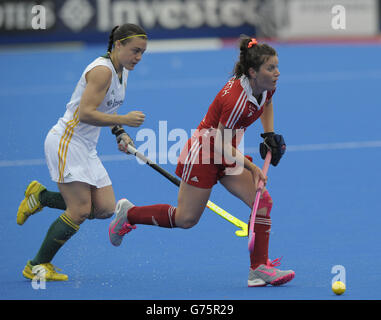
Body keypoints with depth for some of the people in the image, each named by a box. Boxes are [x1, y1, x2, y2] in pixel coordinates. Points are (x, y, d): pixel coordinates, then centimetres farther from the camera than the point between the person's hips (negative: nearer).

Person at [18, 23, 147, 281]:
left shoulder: (122, 72, 11)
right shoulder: (102, 70, -18)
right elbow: (85, 113, -25)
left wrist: (120, 133, 12)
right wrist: (124, 120, -29)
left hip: (86, 148, 9)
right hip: (66, 141, -9)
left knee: (105, 208, -1)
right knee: (80, 211, -15)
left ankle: (42, 196, 15)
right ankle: (37, 266, -3)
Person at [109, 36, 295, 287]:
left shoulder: (266, 87, -8)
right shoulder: (235, 99, -33)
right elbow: (221, 144, -25)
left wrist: (269, 135, 8)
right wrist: (251, 167, -25)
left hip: (229, 155, 8)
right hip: (203, 154, -8)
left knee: (263, 201, -9)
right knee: (185, 219, 3)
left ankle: (259, 269, -6)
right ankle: (128, 214, 24)